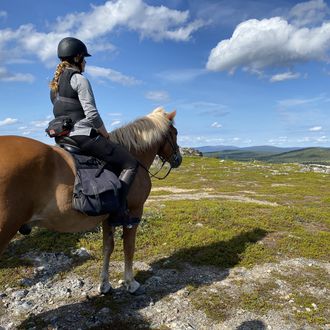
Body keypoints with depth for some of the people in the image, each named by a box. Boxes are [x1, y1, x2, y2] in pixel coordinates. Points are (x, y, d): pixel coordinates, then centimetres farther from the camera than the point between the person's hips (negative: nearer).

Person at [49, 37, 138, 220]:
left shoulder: (56, 81, 18)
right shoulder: (79, 79, -8)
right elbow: (92, 114, -18)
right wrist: (105, 133, -2)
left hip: (66, 137, 10)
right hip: (83, 136, -9)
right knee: (131, 164, -8)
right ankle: (118, 209, -21)